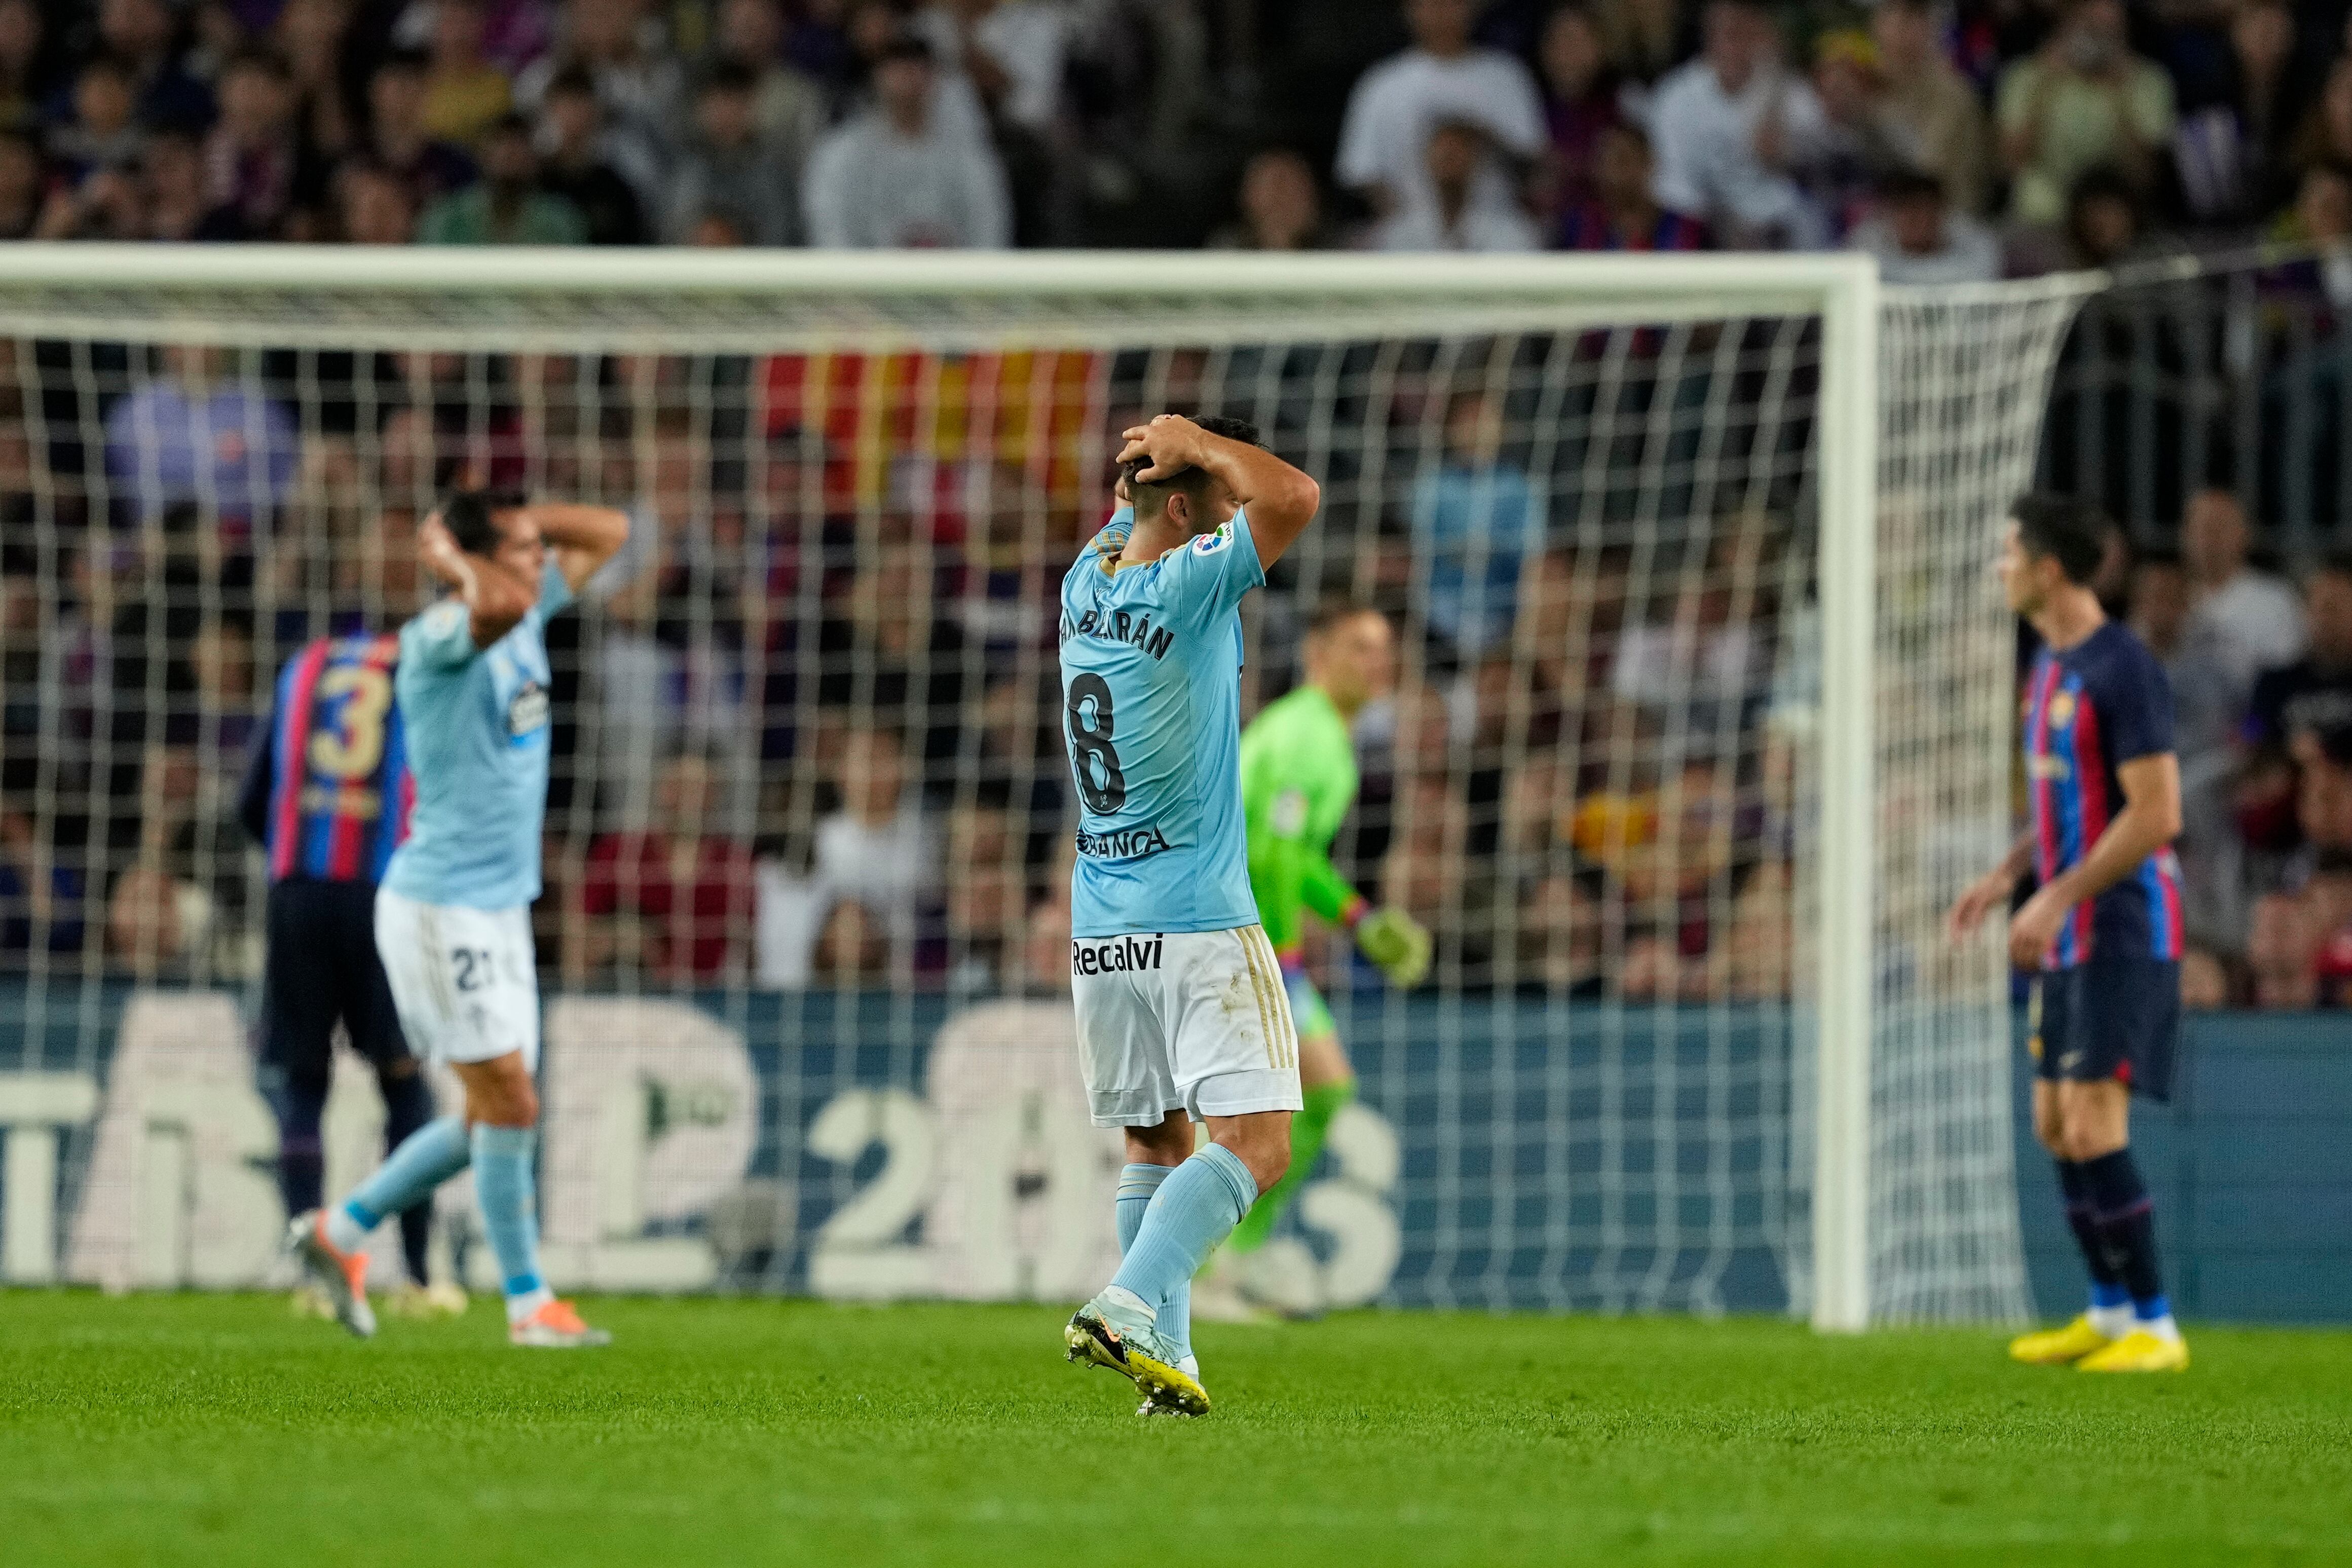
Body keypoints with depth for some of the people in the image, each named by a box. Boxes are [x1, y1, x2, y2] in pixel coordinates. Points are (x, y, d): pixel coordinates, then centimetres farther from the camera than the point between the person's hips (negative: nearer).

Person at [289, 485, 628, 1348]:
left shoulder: (527, 617, 8)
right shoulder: (438, 640, -18)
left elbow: (608, 531, 17)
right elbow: (497, 604, -40)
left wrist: (512, 519, 5)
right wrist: (453, 561, -21)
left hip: (499, 906, 9)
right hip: (440, 909, -9)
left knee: (494, 1116, 11)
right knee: (511, 1108, -7)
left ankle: (341, 1230, 24)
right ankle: (528, 1304, 1)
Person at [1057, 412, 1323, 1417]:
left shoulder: (1085, 585, 9)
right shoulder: (1185, 590, -13)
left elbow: (1122, 515, 31)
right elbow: (1293, 498, -24)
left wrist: (1155, 452, 12)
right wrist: (1194, 441, -9)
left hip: (1100, 931, 8)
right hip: (1200, 921, -8)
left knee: (1156, 1145, 15)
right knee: (1255, 1143, -11)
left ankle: (1164, 1360, 10)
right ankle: (1130, 1306, -29)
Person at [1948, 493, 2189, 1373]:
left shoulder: (2123, 669, -17)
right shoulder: (2051, 666, 13)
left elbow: (2157, 813, -21)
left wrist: (2057, 899, -22)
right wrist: (2007, 874, 11)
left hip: (2125, 932, -10)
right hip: (2070, 938, 10)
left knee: (2093, 1133, -13)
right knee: (2056, 1127, 12)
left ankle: (2155, 1330, -9)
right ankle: (2111, 1312, 21)